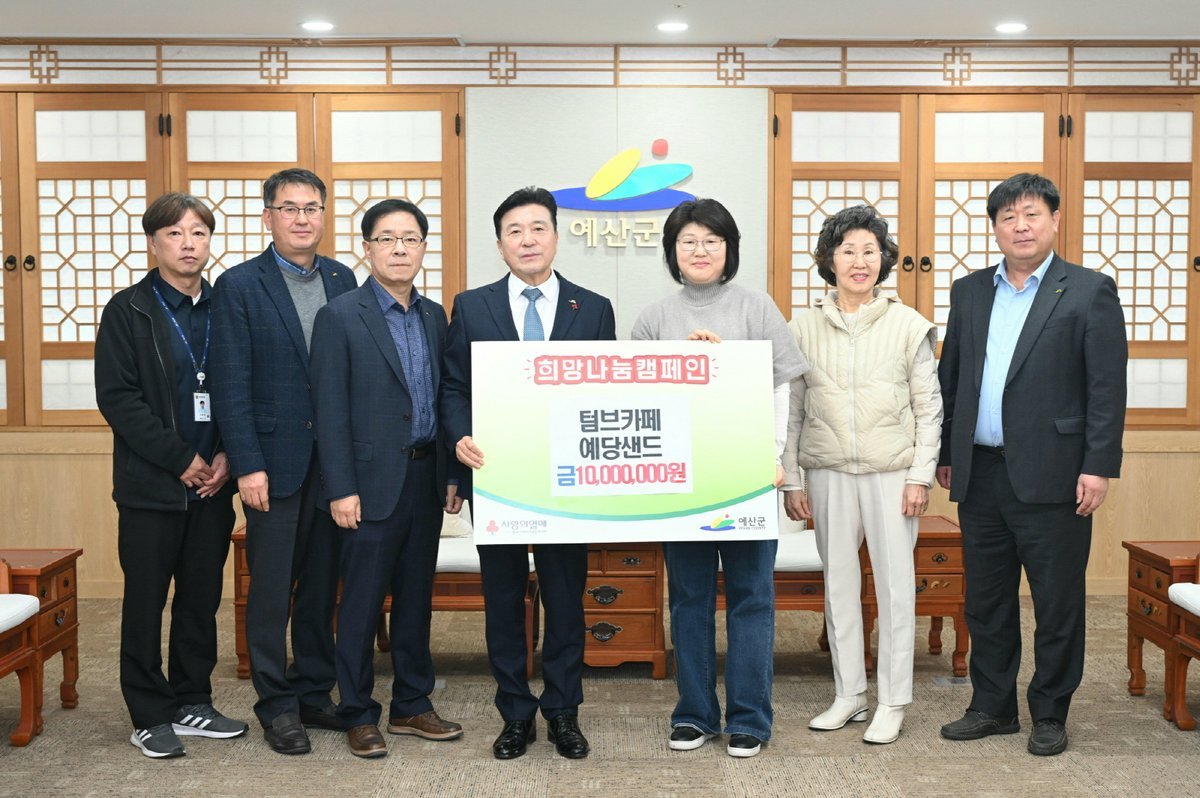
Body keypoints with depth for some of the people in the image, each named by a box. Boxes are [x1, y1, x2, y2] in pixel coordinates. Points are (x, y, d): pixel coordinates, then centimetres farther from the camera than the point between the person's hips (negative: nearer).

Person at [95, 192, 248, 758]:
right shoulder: (128, 311, -2)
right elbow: (117, 398, -9)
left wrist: (228, 456, -6)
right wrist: (180, 459, -13)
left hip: (212, 481, 3)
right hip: (151, 484, -3)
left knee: (202, 596, 10)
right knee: (146, 600, 5)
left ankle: (192, 703, 24)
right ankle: (151, 715, 16)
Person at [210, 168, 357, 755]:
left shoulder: (342, 280, 9)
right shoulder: (238, 286, -4)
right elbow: (230, 386, -8)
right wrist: (247, 465, -13)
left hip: (333, 460, 4)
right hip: (274, 461, -4)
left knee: (322, 585, 12)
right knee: (271, 590, 5)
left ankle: (314, 693, 26)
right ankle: (277, 706, 17)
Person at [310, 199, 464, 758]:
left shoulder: (434, 316, 10)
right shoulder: (339, 317, -6)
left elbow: (444, 398, 13)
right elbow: (330, 411, -9)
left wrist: (453, 473, 9)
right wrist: (341, 489, -13)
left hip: (426, 478, 6)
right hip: (373, 481, -5)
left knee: (416, 596, 13)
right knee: (362, 602, 3)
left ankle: (411, 705, 25)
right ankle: (358, 715, 16)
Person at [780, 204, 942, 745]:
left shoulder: (909, 325, 1)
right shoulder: (804, 327, 4)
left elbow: (929, 407, 2)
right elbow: (789, 411, 6)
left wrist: (920, 476, -5)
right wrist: (790, 481, 4)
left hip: (891, 472, -2)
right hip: (828, 473, 2)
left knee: (895, 583, 1)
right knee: (838, 583, 9)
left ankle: (893, 703, 12)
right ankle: (848, 695, 22)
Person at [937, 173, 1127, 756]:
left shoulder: (1090, 292, -2)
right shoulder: (969, 292, 12)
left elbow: (1108, 387, -6)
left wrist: (1099, 466, -12)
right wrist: (945, 454, 12)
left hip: (1050, 477, -4)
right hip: (980, 474, 5)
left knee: (1057, 604, 5)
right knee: (985, 600, 13)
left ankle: (1050, 715, 20)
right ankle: (992, 707, 26)